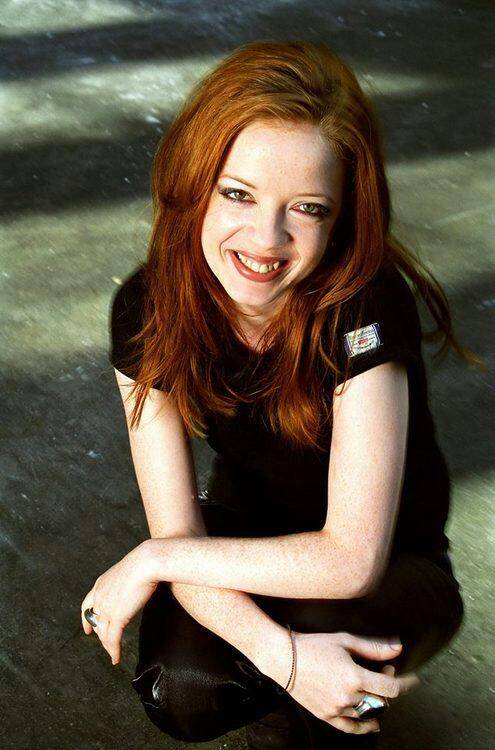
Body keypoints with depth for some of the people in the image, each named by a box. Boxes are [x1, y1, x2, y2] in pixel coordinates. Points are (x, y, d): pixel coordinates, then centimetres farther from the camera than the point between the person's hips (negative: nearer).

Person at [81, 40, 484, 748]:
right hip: (248, 540, 3)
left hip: (391, 565, -2)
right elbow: (177, 530, -20)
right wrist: (282, 655, -37)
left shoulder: (364, 305, -31)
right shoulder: (147, 310, -19)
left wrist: (152, 560, -24)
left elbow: (352, 557, -33)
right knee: (181, 693, -25)